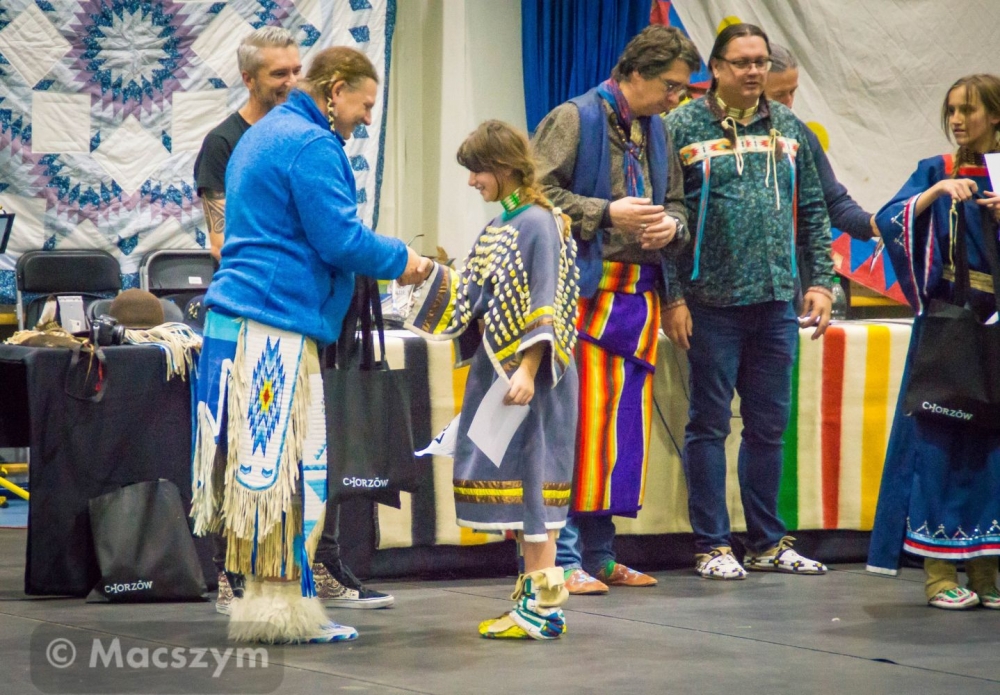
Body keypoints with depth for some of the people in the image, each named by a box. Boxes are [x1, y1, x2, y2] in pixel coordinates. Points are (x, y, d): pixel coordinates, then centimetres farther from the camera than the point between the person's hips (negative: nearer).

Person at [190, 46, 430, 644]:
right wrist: (401, 261, 0)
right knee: (294, 465, -8)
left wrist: (386, 258, 23)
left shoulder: (265, 134, 23)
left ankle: (264, 596, 14)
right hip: (279, 323, -10)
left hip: (237, 319, 10)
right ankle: (287, 604, -6)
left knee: (263, 461, 11)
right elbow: (339, 239, -16)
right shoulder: (312, 145, -10)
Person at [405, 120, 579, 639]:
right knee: (509, 478, 10)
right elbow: (477, 301, 16)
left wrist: (527, 370, -22)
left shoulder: (538, 223, -12)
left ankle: (546, 604, -5)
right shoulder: (498, 226, 14)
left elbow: (543, 306, -17)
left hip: (529, 371, -9)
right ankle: (533, 587, 17)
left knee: (529, 477, -8)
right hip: (495, 367, 9)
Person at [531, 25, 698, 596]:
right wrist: (608, 213, -17)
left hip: (639, 293, 7)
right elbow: (537, 193, -12)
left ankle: (600, 554, 15)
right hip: (587, 289, -7)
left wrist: (671, 226, 2)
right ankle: (566, 557, -4)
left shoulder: (656, 131, 17)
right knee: (581, 416, -9)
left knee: (624, 421, 8)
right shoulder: (574, 120, -5)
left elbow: (676, 202, 25)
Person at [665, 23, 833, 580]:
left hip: (777, 303, 4)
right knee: (710, 425, 3)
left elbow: (813, 210, 14)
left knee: (769, 425, 10)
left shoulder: (788, 128, 10)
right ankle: (712, 545, 10)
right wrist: (673, 298, -11)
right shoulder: (684, 128, -4)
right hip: (712, 303, -4)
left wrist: (821, 280, 5)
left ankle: (768, 542, 20)